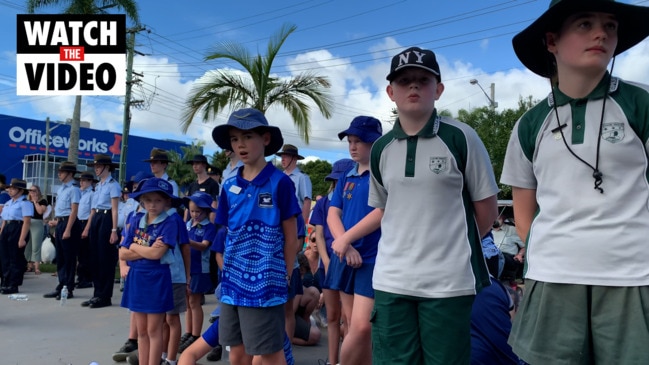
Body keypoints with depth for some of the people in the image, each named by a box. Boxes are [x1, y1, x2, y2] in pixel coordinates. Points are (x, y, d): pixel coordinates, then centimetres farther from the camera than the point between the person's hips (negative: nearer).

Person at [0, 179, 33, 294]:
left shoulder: (25, 203, -8)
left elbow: (26, 222, -15)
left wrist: (22, 239, -21)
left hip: (18, 230, -9)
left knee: (15, 259, -3)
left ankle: (13, 285, 5)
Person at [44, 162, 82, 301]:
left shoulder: (73, 189, -13)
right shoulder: (61, 189, 14)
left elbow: (74, 211, -18)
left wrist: (68, 230, -21)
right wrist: (57, 222, 19)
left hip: (69, 223, -9)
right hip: (60, 224, 9)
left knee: (69, 258, -1)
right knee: (60, 257, 14)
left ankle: (69, 289, 8)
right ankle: (61, 287, 23)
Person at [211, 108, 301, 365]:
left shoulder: (280, 182, -8)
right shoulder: (229, 187, 8)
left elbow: (291, 237, -4)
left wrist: (284, 278, -3)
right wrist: (229, 271, 10)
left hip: (265, 283, -5)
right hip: (232, 283, 6)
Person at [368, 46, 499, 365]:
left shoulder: (461, 138, -5)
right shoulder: (380, 149, 6)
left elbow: (487, 209, 1)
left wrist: (453, 244, 8)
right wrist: (408, 244, 9)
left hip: (448, 281, -3)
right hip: (391, 281, 4)